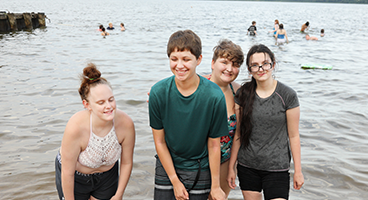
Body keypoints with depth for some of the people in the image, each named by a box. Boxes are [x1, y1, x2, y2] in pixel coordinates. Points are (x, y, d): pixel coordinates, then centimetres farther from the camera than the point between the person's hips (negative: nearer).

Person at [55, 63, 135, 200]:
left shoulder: (126, 123, -27)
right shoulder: (75, 127, -37)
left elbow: (127, 163, -11)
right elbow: (67, 173, -24)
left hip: (107, 176, 3)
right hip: (75, 177, -2)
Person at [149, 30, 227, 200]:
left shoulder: (214, 96, -20)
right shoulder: (158, 92, -16)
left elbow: (214, 145, -11)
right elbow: (159, 141, -8)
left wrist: (215, 186, -5)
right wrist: (175, 181, -5)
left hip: (199, 169, -1)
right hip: (166, 165, 1)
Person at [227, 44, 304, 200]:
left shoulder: (287, 95, -9)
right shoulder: (243, 94, -2)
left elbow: (293, 136, -4)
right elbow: (238, 133, 3)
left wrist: (298, 171, -1)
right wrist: (231, 167, 5)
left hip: (277, 168, -2)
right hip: (246, 167, 3)